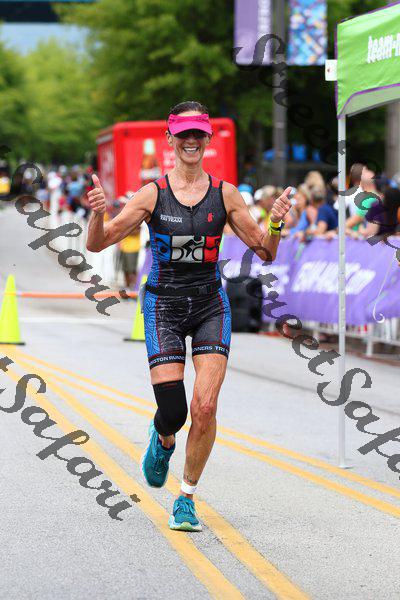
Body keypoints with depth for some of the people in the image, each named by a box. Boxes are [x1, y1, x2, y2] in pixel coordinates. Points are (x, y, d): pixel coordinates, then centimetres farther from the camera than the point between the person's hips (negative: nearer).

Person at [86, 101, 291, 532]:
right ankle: (163, 440, 29)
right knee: (173, 413, -9)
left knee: (205, 407, -12)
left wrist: (275, 225, -16)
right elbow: (97, 244, -4)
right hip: (163, 306, -1)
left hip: (211, 306, 1)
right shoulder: (153, 194, -4)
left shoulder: (225, 194, 0)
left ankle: (187, 499, 5)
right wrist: (97, 214, -25)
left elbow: (265, 252, 4)